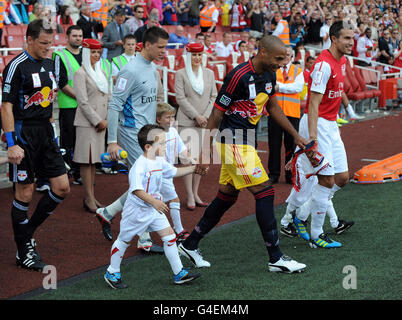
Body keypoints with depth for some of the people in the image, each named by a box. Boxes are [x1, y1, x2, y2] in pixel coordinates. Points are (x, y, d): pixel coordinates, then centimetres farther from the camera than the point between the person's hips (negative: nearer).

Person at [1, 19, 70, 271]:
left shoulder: (49, 63, 11)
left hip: (46, 132, 8)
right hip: (24, 134, -7)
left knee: (62, 188, 4)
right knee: (25, 192, 0)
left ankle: (28, 232, 22)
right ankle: (23, 252, 11)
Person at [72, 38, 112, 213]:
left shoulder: (103, 72, 15)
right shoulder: (80, 74, -8)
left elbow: (108, 97, 17)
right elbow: (83, 102, -12)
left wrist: (105, 120, 5)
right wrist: (98, 121, -12)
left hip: (100, 121, 7)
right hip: (86, 122, -7)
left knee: (94, 159, 11)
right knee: (87, 160, -5)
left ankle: (91, 196, 16)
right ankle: (88, 199, -1)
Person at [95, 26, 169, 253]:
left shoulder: (153, 68, 12)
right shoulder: (131, 70, -16)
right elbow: (114, 105, -17)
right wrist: (112, 141, -19)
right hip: (133, 134, -9)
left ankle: (107, 213, 26)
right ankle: (144, 240, 3)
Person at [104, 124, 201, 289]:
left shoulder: (159, 161, 2)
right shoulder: (140, 165, -27)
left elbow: (174, 171, 18)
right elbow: (136, 189, -36)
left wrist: (193, 168, 9)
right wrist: (154, 202, -44)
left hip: (154, 210, 8)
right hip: (137, 209, -8)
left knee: (169, 236, 3)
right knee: (124, 240, 9)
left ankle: (179, 273, 9)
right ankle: (112, 273, 26)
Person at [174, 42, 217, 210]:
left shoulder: (209, 73, 11)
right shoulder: (181, 74, 0)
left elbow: (213, 96, 9)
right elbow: (180, 98, -6)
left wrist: (205, 116, -4)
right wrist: (196, 116, -11)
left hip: (204, 121, 4)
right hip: (187, 121, -4)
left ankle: (195, 194, 15)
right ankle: (189, 197, -3)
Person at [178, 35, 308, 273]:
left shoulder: (269, 75, 5)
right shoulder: (239, 76, -20)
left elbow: (273, 107, 21)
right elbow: (217, 113, -16)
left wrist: (296, 136, 20)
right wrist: (205, 153, -16)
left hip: (246, 142, 9)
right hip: (234, 143, -9)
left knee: (227, 196, 14)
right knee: (265, 193, -10)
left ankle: (190, 245, 25)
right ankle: (276, 258, -4)